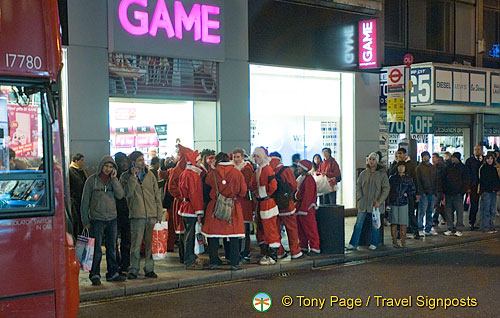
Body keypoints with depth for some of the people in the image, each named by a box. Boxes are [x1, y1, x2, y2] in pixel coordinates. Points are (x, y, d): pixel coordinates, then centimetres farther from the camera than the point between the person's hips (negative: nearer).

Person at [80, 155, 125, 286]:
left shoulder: (113, 180, 9)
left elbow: (120, 195, -6)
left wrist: (114, 179, -9)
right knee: (96, 249, -3)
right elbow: (85, 201, -1)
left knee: (112, 248, 10)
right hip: (97, 219, -4)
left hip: (112, 219, 4)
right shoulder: (92, 180, -2)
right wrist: (85, 220, -4)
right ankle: (95, 275, 4)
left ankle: (112, 273, 19)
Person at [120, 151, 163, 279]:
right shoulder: (126, 176, 3)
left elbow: (157, 195, 12)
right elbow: (128, 193, -13)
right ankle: (133, 270, 7)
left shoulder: (150, 175, 11)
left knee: (151, 243, 5)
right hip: (137, 216, -3)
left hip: (152, 215, 3)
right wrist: (133, 176, -15)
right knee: (136, 244, -3)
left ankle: (149, 269, 15)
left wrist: (159, 214, 7)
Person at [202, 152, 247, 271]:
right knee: (234, 236, 4)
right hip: (233, 207, -1)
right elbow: (243, 191, -3)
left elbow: (208, 184, 9)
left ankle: (213, 262, 12)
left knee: (213, 235, 9)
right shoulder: (237, 173, -5)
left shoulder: (212, 173, -4)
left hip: (215, 206, 1)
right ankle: (234, 263, 4)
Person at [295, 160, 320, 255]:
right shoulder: (301, 178, 15)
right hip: (300, 206, 10)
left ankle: (315, 248, -1)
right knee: (300, 229, 13)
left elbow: (308, 195, -20)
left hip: (307, 207, -10)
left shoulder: (308, 179, -15)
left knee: (310, 229, -6)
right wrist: (298, 207, 18)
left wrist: (304, 209, -23)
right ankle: (304, 247, 22)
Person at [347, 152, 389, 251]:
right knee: (358, 224, 0)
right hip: (363, 204, 2)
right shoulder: (363, 173, 8)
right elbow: (358, 186, 11)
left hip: (375, 204, -2)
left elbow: (386, 189, -3)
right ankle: (353, 244, 3)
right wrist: (359, 198, -2)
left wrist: (380, 201, -10)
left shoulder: (382, 174, -1)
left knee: (375, 225, 6)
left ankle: (373, 244, 19)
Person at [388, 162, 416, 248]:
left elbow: (413, 190, 14)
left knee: (403, 223, -3)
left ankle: (403, 242, 3)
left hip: (403, 203, 0)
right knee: (394, 223, 2)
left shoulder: (408, 179, 8)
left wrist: (407, 194, -4)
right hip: (393, 203, 0)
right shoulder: (392, 178, 6)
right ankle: (394, 241, 9)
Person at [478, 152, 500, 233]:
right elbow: (483, 180, -9)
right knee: (486, 210, -6)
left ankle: (491, 227, 14)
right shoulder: (483, 168, -3)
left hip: (493, 191, 7)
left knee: (493, 210, 8)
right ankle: (486, 227, -3)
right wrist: (491, 188, -15)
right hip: (486, 191, -7)